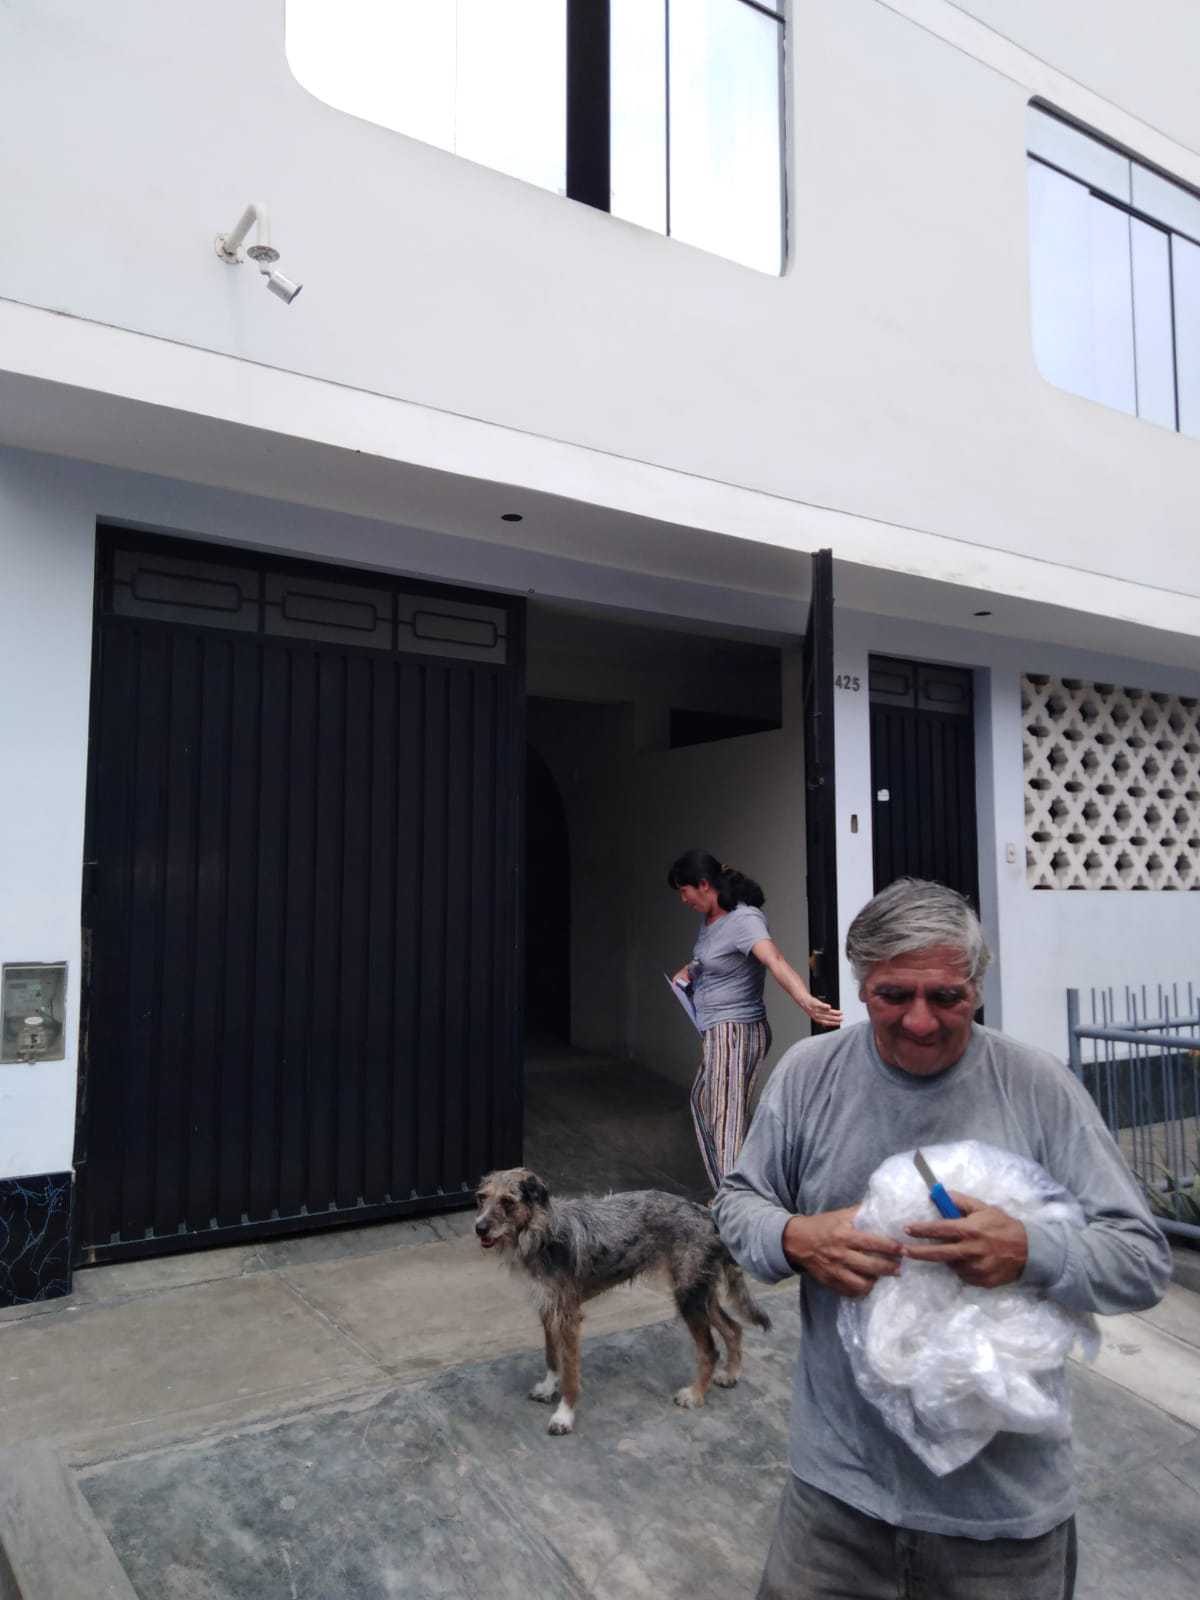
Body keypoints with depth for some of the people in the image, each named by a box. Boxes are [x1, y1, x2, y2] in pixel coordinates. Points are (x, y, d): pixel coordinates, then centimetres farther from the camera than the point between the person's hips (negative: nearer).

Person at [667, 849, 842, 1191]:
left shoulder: (744, 920, -20)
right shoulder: (712, 919, 8)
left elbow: (775, 961, -38)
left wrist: (805, 1000, -55)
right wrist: (688, 970, 9)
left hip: (736, 1032, -10)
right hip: (718, 1033, 10)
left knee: (726, 1121, -12)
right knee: (701, 1100, 22)